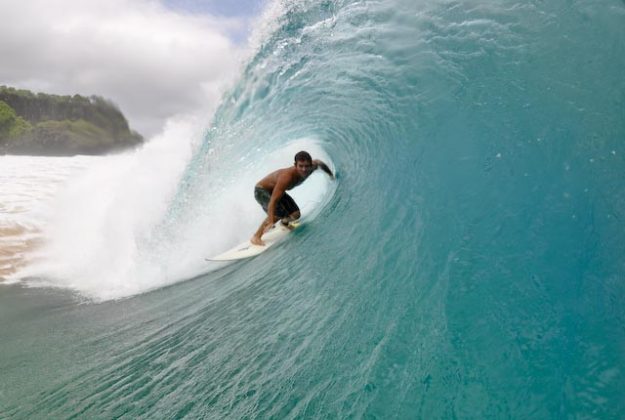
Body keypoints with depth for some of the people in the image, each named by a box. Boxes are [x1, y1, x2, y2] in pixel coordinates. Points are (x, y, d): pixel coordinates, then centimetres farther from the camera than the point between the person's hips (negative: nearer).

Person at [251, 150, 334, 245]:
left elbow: (318, 162, 7)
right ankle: (256, 237, -15)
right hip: (262, 190, -7)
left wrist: (330, 174, 22)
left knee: (295, 214, 1)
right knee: (278, 213, -28)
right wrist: (270, 222, -51)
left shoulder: (313, 166, -20)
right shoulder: (287, 176, -42)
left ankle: (284, 223, 36)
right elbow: (273, 200, -43)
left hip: (277, 190, 7)